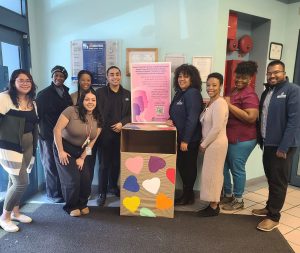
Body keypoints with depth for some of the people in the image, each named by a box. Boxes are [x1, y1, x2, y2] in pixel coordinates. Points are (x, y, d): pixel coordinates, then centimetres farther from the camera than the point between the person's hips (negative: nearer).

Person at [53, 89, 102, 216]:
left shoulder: (98, 119, -3)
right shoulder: (71, 111, -19)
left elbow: (92, 140, 0)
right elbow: (57, 130, -20)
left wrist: (82, 158, -2)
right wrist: (60, 151, -18)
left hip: (82, 151, 4)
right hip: (65, 149, -4)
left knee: (86, 179, -3)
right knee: (72, 179, -6)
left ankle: (82, 204, 25)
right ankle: (71, 206, 22)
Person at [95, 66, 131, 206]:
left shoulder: (127, 94, 8)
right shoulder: (100, 92, -1)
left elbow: (131, 114, 7)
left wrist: (122, 123, -9)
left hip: (120, 134, 3)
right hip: (104, 134, -3)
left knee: (117, 163, 13)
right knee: (104, 164, 2)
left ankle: (113, 186, 35)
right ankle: (102, 193, 14)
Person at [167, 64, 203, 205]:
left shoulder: (193, 93, -16)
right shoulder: (179, 93, 12)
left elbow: (192, 118, -22)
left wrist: (185, 140, -22)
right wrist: (171, 120, -2)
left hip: (189, 138, -9)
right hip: (180, 136, 9)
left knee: (188, 166, 4)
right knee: (181, 165, 15)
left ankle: (188, 196, 20)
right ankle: (186, 193, 30)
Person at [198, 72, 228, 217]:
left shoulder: (220, 103, -18)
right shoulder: (210, 102, 11)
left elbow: (216, 128, -22)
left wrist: (203, 144, -15)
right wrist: (203, 142, 6)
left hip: (216, 143, -9)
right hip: (210, 143, 9)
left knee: (212, 174, 0)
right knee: (212, 174, 14)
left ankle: (214, 207, 15)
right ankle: (213, 204, 26)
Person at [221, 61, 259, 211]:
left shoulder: (249, 94, -15)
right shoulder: (235, 91, 14)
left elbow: (251, 117, -27)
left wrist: (229, 105, -23)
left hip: (242, 140, -9)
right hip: (228, 137, 9)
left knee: (237, 169, 3)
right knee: (223, 167, 14)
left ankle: (238, 200, 21)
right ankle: (228, 195, 31)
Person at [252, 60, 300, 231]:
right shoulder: (267, 91, 13)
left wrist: (284, 146, -20)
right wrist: (260, 139, 11)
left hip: (282, 145, -7)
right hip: (268, 143, 7)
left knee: (279, 181, 3)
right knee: (271, 178, 18)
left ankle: (274, 217, 14)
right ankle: (270, 207, 33)